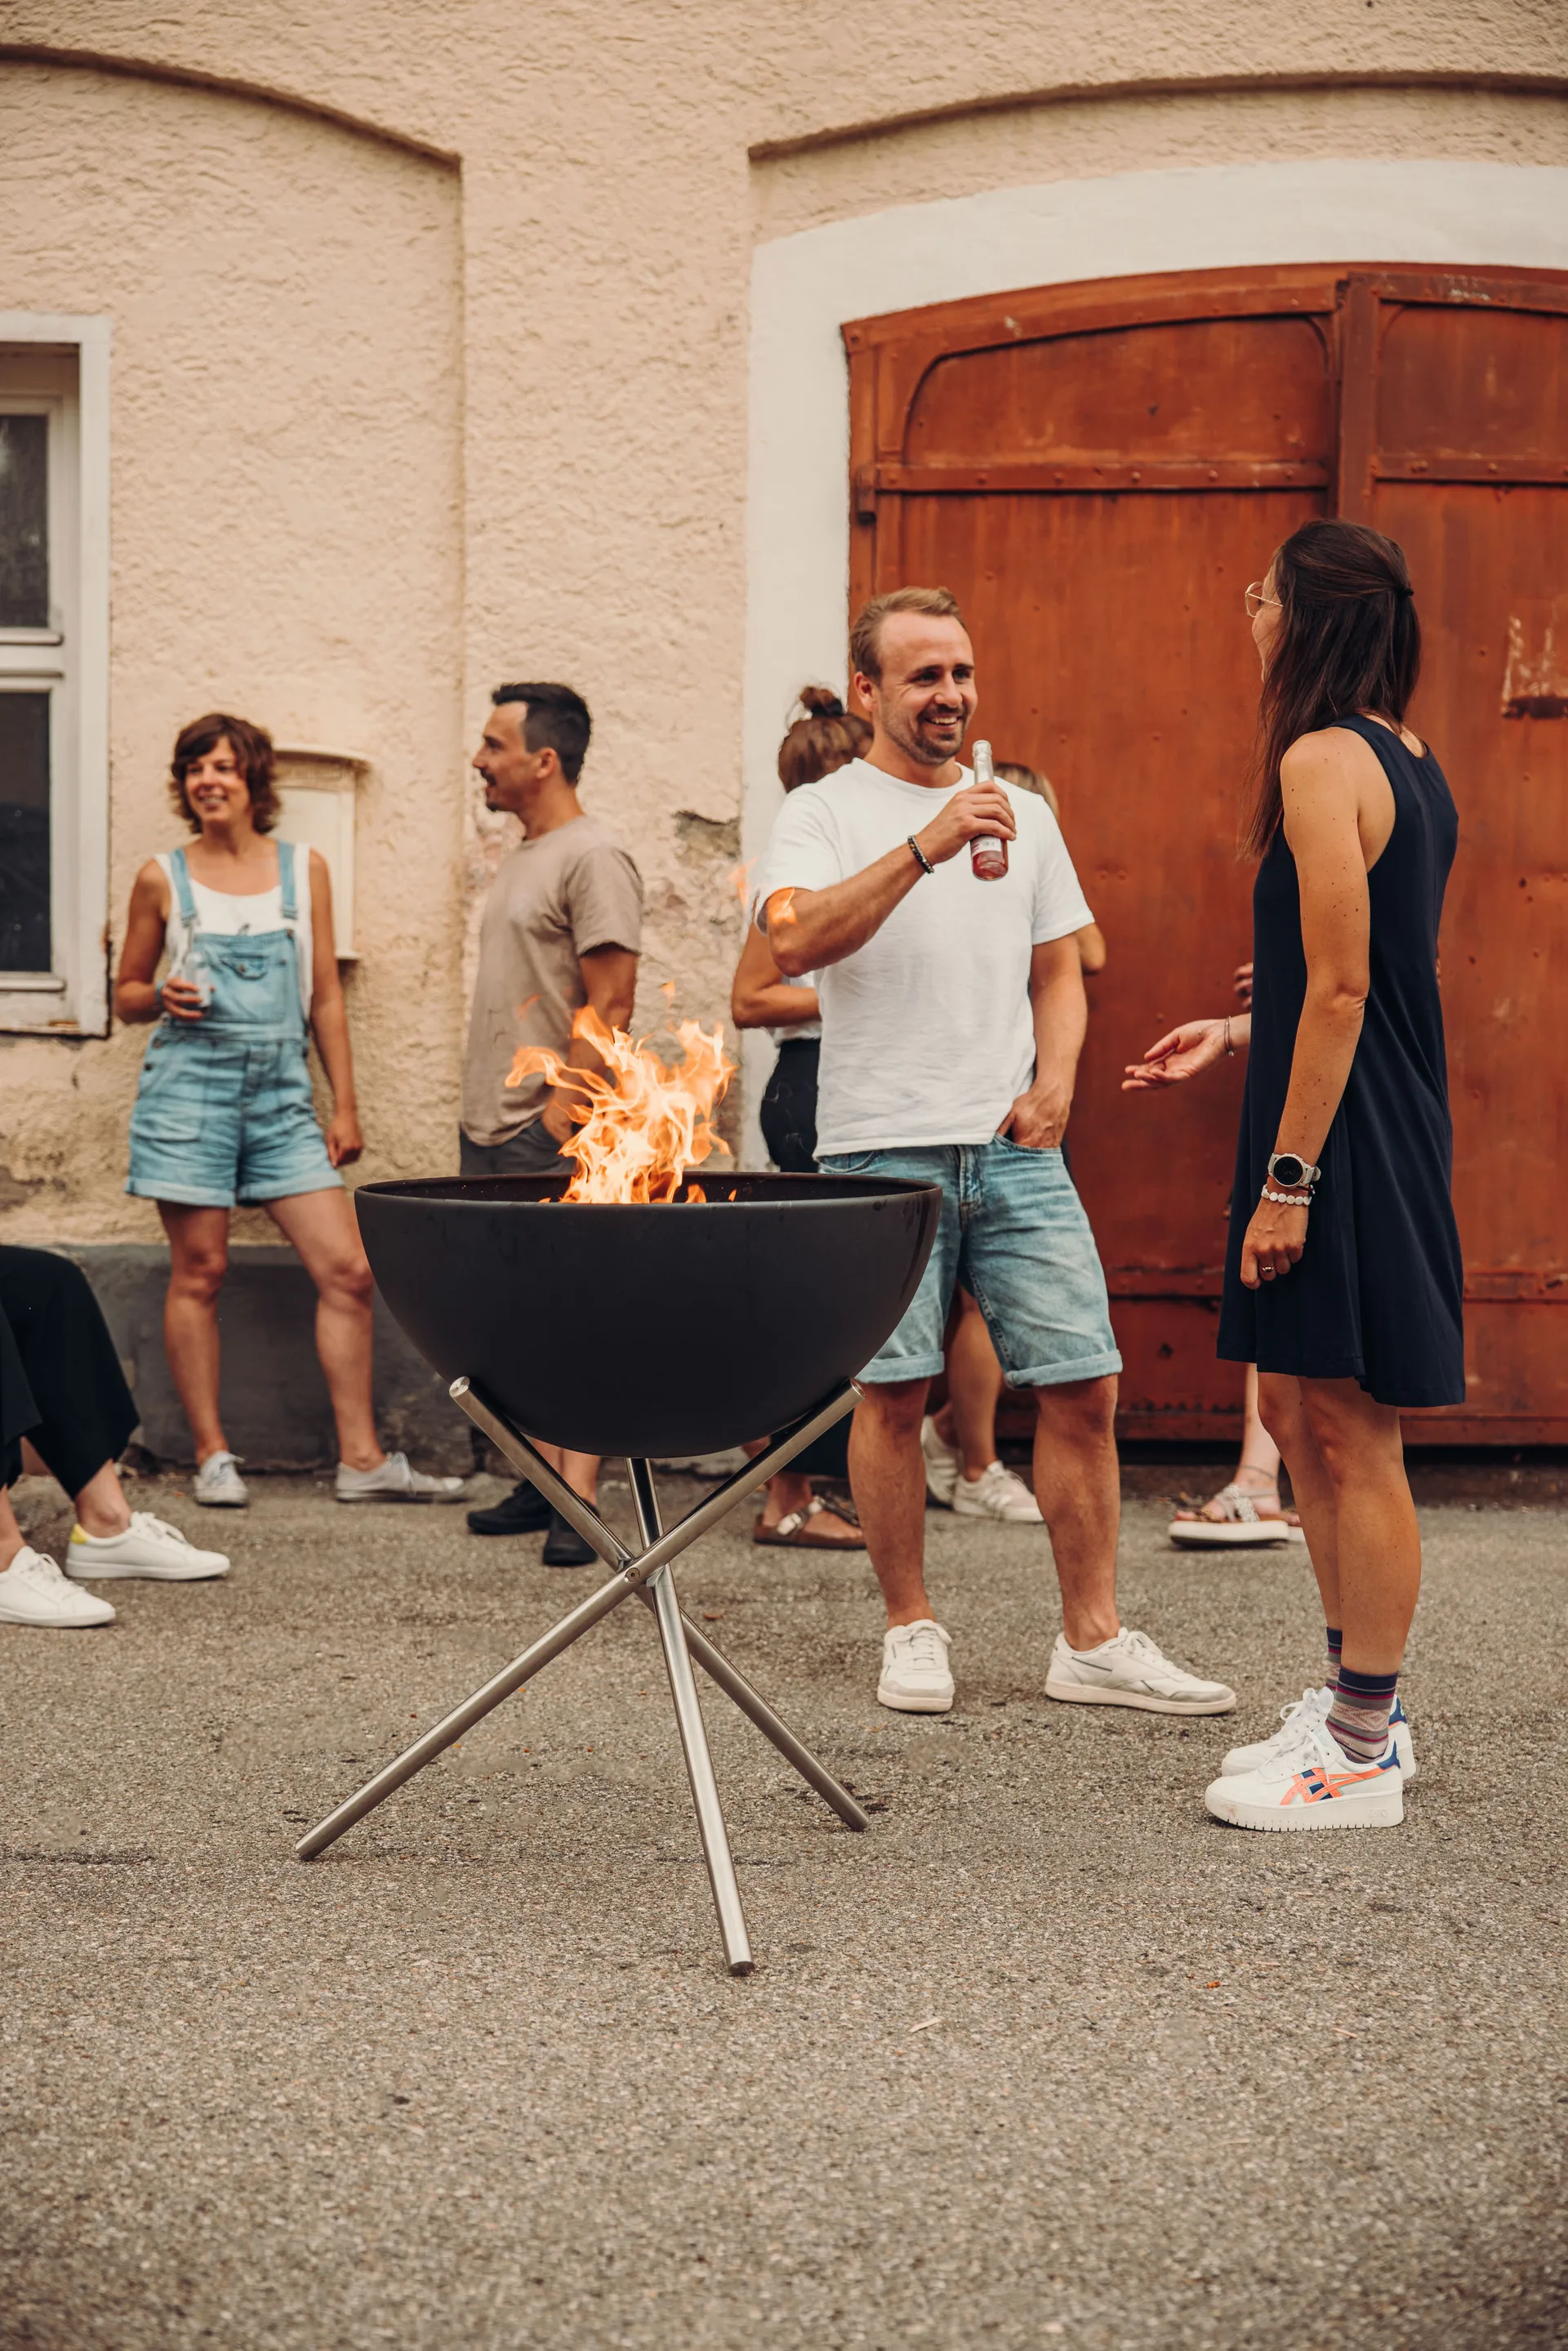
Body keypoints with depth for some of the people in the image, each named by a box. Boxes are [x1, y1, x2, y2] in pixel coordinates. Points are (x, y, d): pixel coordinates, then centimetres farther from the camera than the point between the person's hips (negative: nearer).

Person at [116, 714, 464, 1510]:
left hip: (282, 1092, 2)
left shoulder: (303, 870, 10)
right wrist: (161, 996, -10)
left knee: (347, 1270, -5)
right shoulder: (164, 878, 5)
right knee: (199, 1271, -1)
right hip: (190, 1082, -2)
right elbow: (127, 992, 13)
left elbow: (325, 999, 12)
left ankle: (361, 1459, 1)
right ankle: (212, 1454, 9)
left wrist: (345, 1107, 8)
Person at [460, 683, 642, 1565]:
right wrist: (489, 1117, 17)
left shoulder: (594, 857, -11)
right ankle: (545, 1481, 17)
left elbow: (610, 1007, -16)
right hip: (492, 1130, 9)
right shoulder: (523, 856, 18)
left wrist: (559, 1121, -19)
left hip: (551, 1137, -9)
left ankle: (581, 1500, -8)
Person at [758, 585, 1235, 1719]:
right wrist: (924, 847, -24)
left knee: (1084, 1383, -1)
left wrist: (1055, 1080, 2)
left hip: (1014, 1149, 4)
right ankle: (913, 1629, 15)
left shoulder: (1023, 814, 17)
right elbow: (795, 942, -17)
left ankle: (1094, 1640, 7)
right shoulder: (823, 813, 2)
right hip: (883, 1146, -4)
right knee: (895, 1392, -1)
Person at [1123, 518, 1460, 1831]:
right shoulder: (1409, 764, 14)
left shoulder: (1323, 760, -15)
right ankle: (1360, 1705, 26)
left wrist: (1289, 1175, -19)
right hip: (1393, 1122, 10)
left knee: (1352, 1434, -3)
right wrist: (1236, 1034, 26)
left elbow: (1342, 987, -20)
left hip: (1345, 1135, -10)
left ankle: (1365, 1759, 5)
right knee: (1300, 1412, 17)